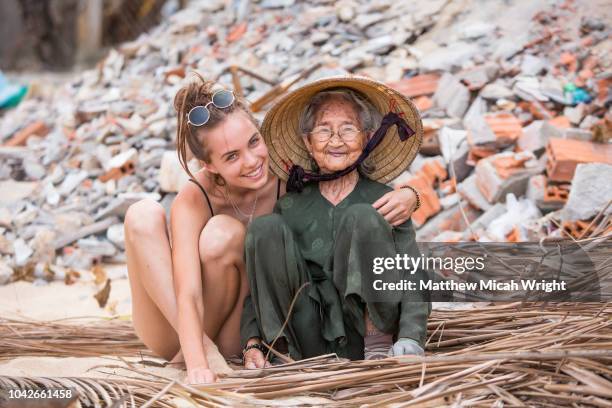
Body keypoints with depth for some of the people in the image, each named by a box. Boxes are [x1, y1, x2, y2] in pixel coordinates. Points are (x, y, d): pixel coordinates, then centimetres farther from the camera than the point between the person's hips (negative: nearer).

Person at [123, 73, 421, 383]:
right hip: (172, 330, -1)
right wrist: (197, 366, -50)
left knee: (223, 234, -30)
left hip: (233, 335, 1)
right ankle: (200, 347, -25)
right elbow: (188, 296, -33)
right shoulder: (192, 203, -23)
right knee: (144, 214, -28)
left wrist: (407, 195, -31)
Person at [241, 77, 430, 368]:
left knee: (362, 217, -20)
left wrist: (410, 339, -24)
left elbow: (414, 282, -4)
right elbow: (259, 288, 7)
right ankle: (279, 350, -18)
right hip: (307, 343, 2)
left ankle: (380, 345, -18)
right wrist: (252, 344, -12)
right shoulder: (290, 207, 10)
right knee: (266, 228, -15)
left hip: (362, 338, -2)